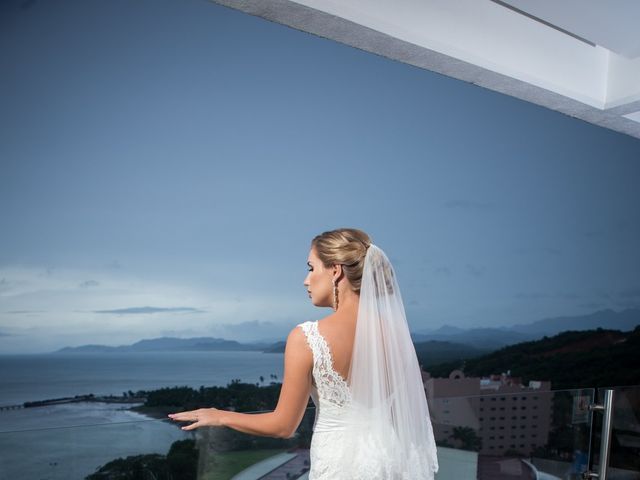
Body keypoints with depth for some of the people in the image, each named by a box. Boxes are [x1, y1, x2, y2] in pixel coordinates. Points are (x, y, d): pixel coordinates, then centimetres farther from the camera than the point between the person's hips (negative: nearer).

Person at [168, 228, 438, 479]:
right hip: (390, 457, 4)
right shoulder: (393, 330, -6)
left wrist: (220, 417, 5)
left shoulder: (306, 337, -16)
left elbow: (284, 425, -8)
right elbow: (405, 410, 4)